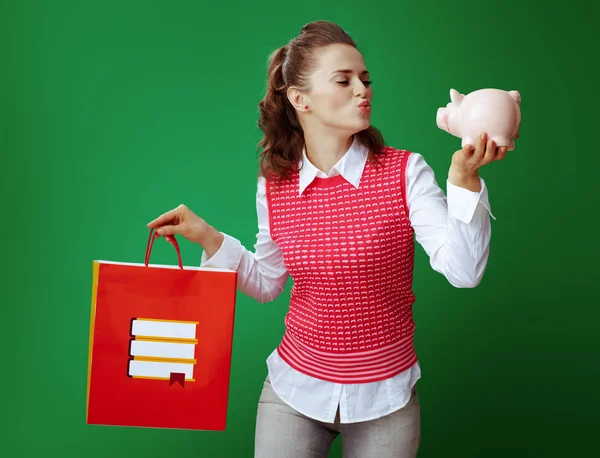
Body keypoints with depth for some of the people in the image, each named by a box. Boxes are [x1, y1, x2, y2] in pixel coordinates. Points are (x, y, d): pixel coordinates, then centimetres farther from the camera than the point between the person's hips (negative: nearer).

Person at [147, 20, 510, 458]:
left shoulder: (405, 172, -13)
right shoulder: (275, 187, -4)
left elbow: (463, 272, -22)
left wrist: (464, 179, -33)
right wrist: (209, 239, -2)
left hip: (385, 397, -1)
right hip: (295, 387, 2)